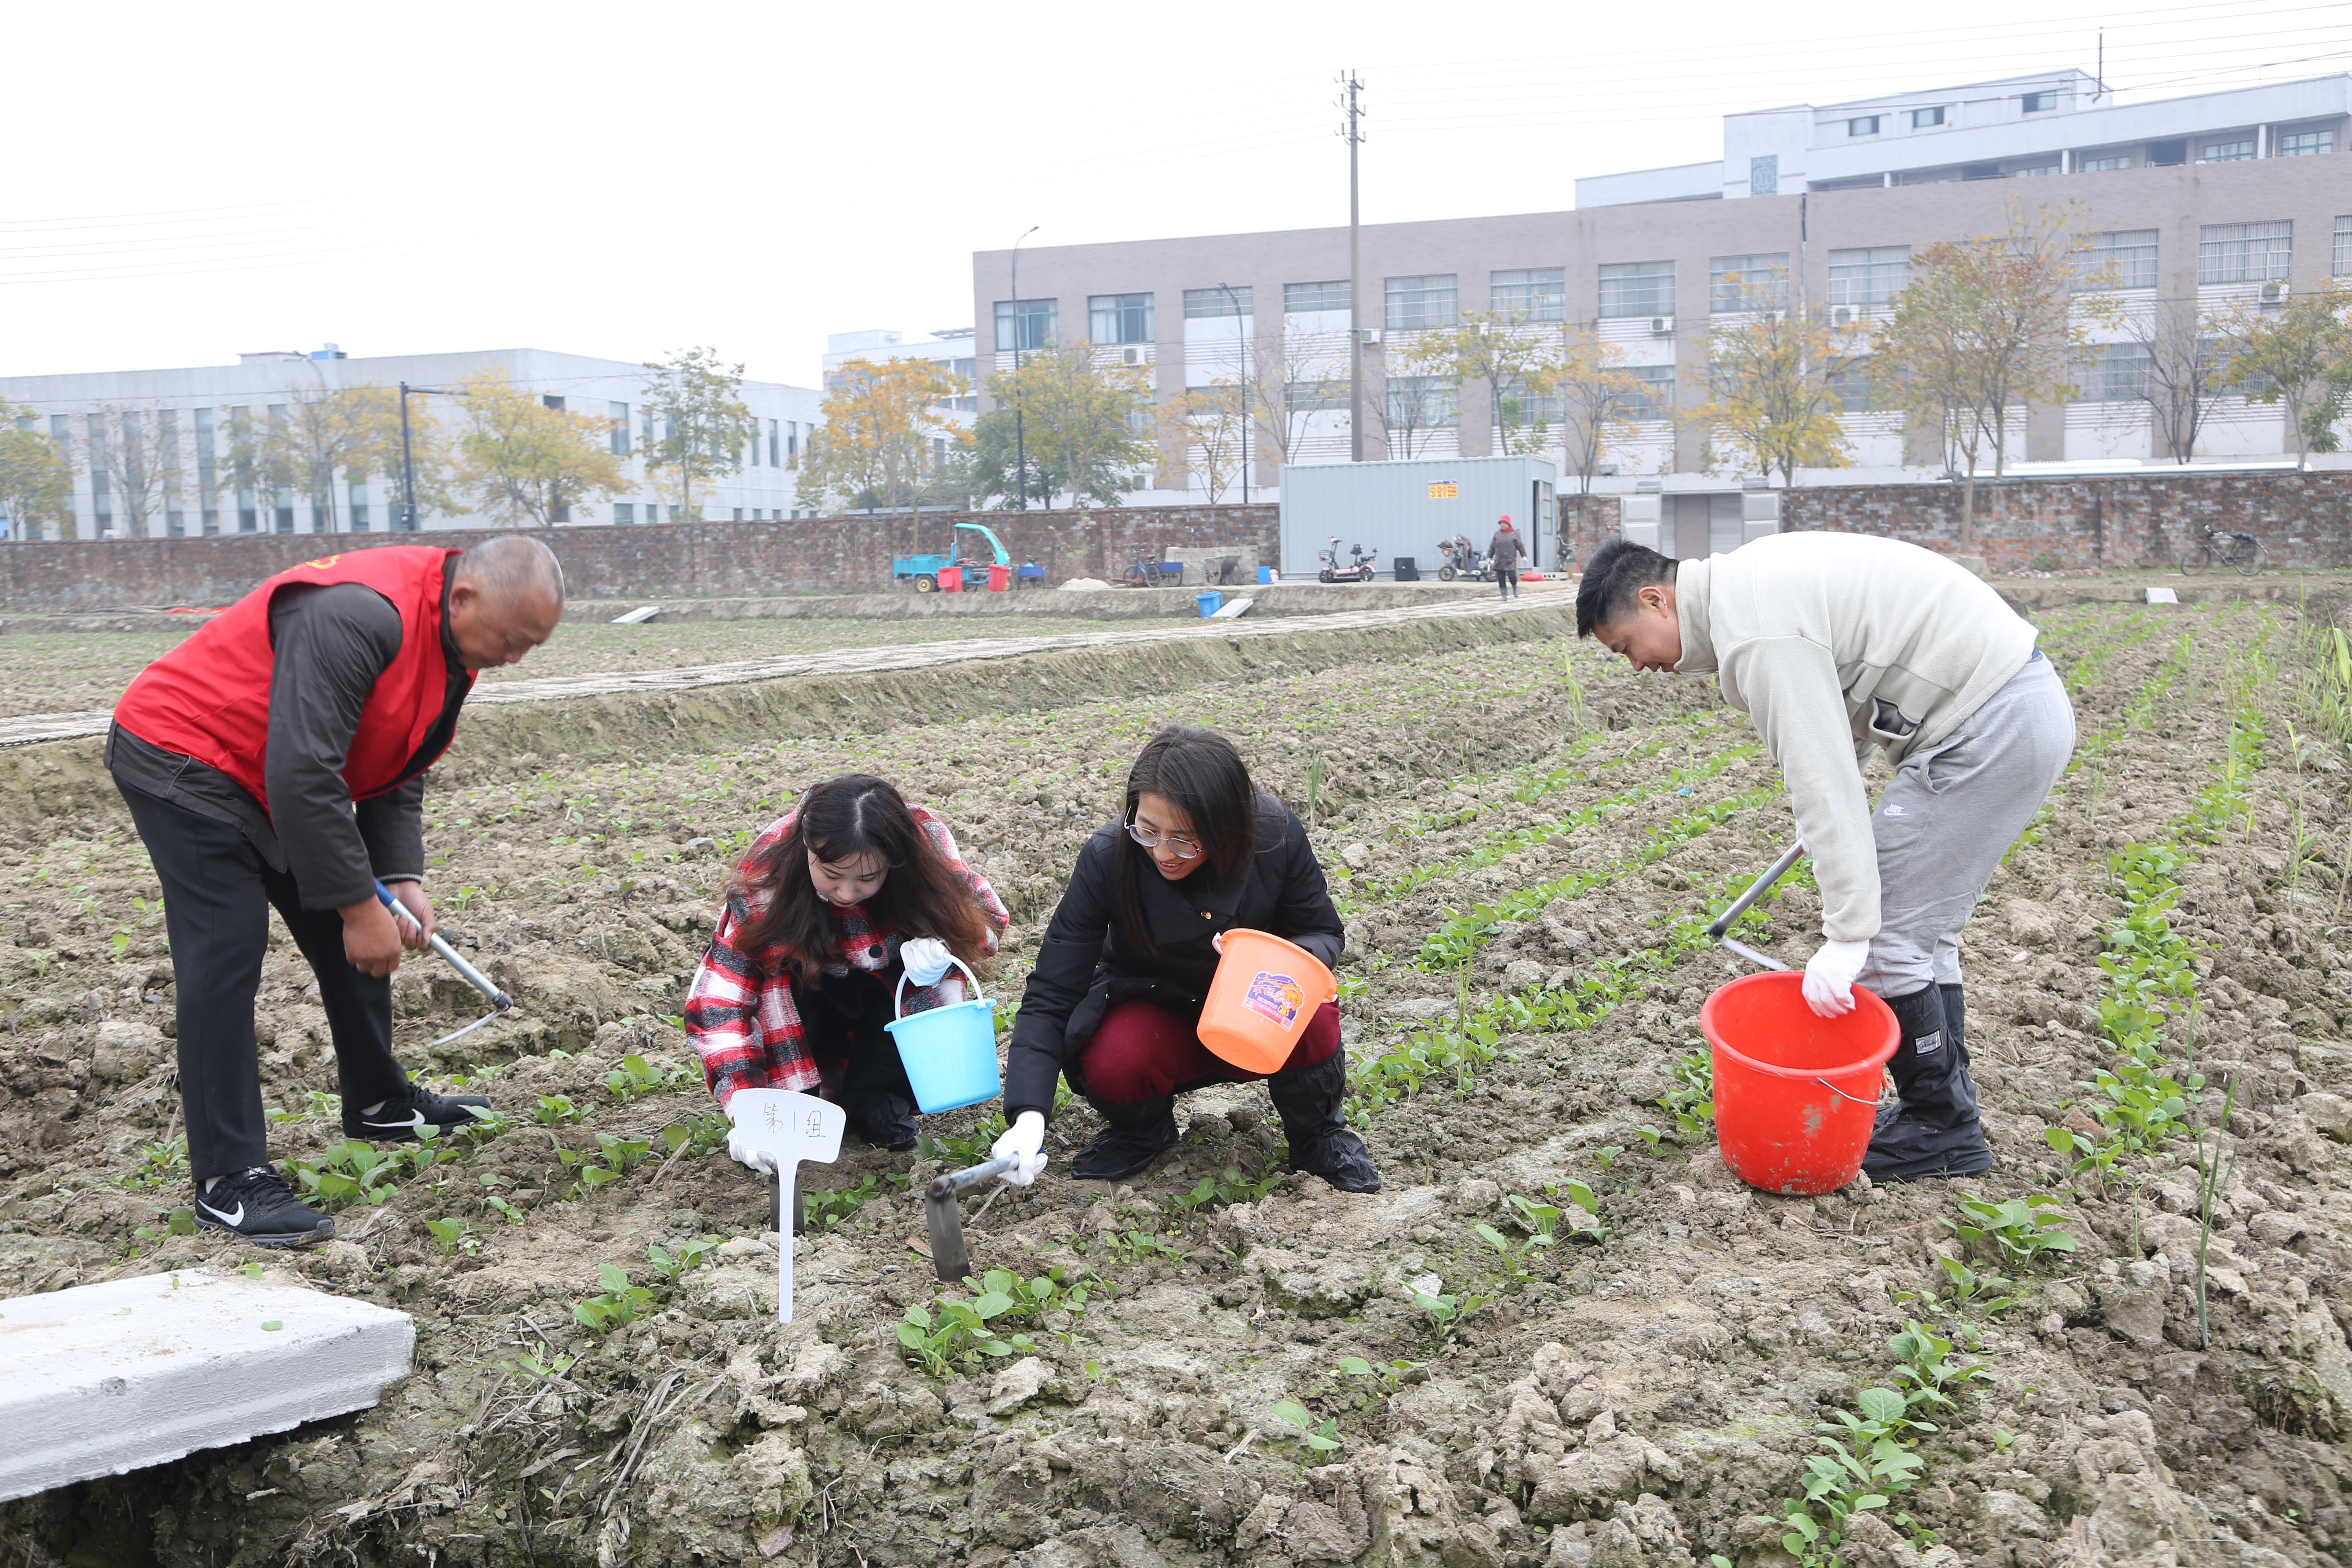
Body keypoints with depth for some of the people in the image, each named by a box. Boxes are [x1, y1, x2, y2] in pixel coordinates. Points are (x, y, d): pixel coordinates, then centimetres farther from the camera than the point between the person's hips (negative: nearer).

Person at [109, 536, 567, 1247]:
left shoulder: (454, 642, -1)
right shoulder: (360, 616, -33)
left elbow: (398, 772, 7)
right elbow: (302, 774, -34)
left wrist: (401, 881, -6)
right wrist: (358, 905, -27)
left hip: (283, 776, 10)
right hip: (182, 758, -10)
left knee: (350, 938, 13)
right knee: (226, 955, -15)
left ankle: (379, 1105, 31)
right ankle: (228, 1181, -11)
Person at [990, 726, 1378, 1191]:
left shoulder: (1276, 836, -24)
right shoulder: (1108, 857, -26)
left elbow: (1324, 932, -7)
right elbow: (1050, 995, -24)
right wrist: (1028, 1115, -37)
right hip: (1152, 1011, 0)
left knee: (1311, 1021, -33)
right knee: (1114, 1065, -34)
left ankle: (1318, 1134, 0)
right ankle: (1144, 1128, 4)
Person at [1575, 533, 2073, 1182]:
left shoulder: (1755, 632, -20)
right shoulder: (1746, 581, 12)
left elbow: (1824, 783, -23)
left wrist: (1845, 937, -22)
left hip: (1992, 726, -11)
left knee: (1885, 932, -3)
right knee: (1919, 924, 18)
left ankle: (1938, 1127, 10)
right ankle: (1947, 1114, 27)